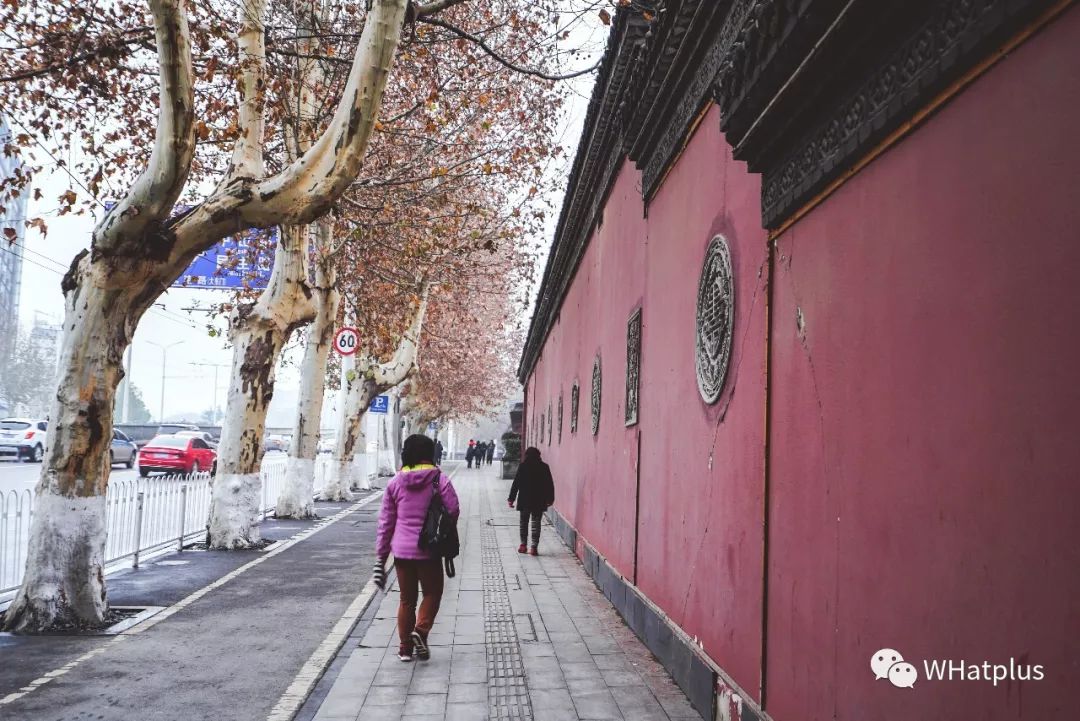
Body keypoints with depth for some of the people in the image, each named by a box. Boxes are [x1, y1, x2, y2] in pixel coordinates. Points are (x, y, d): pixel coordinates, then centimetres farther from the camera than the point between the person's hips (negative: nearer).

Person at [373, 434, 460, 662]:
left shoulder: (395, 482, 2)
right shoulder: (439, 479, -7)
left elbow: (386, 521, 4)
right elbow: (453, 510, -11)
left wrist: (380, 556, 9)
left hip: (401, 550, 3)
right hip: (428, 549, -3)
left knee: (406, 599, 15)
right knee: (432, 593, 14)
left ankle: (405, 647, 17)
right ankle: (421, 630, -8)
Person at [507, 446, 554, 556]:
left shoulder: (523, 466, -7)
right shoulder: (544, 467, -2)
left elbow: (516, 484, -6)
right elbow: (550, 484, 2)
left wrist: (511, 499, -1)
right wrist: (550, 498, 13)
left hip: (524, 500, -1)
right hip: (539, 501, 1)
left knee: (524, 522, 14)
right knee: (536, 523, 3)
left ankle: (523, 544, 18)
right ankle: (533, 546, -2)